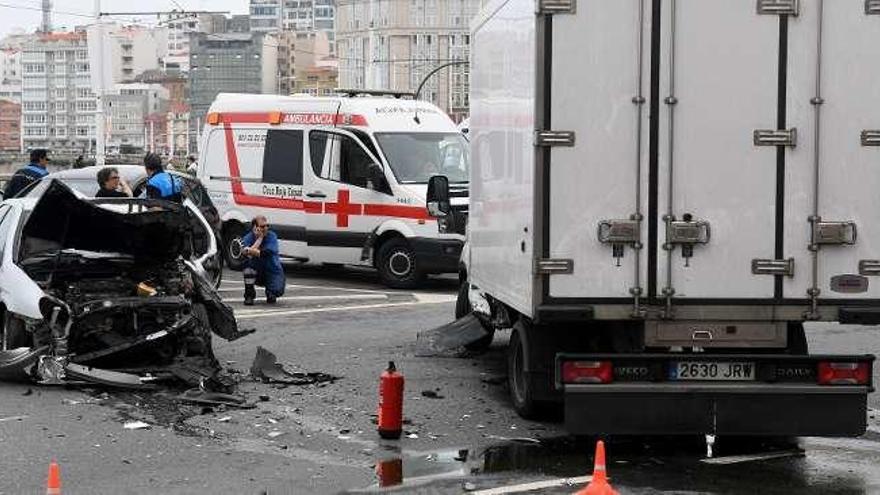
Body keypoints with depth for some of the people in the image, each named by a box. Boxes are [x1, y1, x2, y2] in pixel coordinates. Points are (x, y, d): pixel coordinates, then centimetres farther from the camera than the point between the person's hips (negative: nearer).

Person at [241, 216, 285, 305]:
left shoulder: (272, 236, -12)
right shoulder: (248, 238, -8)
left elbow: (265, 255, -26)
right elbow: (245, 252, -29)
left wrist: (250, 250, -24)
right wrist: (259, 238, -22)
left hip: (272, 271, -1)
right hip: (257, 273, 1)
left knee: (278, 291, -26)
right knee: (248, 262, -30)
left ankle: (270, 292, 16)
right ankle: (249, 295, -14)